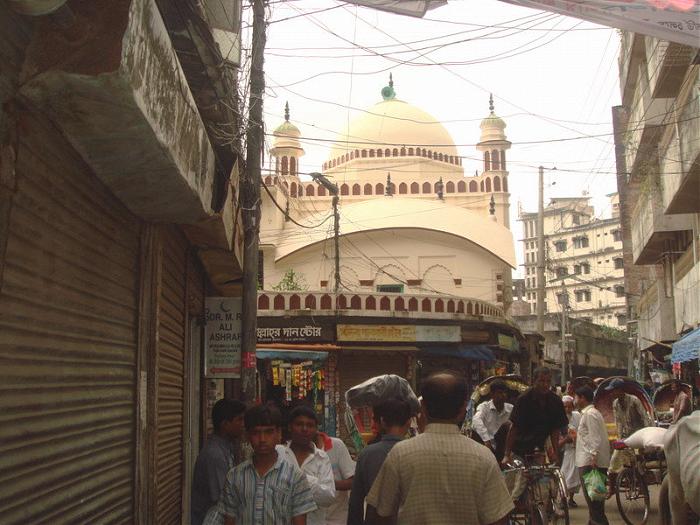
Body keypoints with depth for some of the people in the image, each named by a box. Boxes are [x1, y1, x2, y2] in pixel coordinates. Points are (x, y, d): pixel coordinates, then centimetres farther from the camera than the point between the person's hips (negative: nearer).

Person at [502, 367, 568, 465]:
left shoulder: (555, 402, -4)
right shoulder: (524, 399, -17)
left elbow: (555, 430, 3)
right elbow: (513, 428, -19)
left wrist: (554, 453, -7)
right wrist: (507, 455, -23)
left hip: (538, 448, 4)